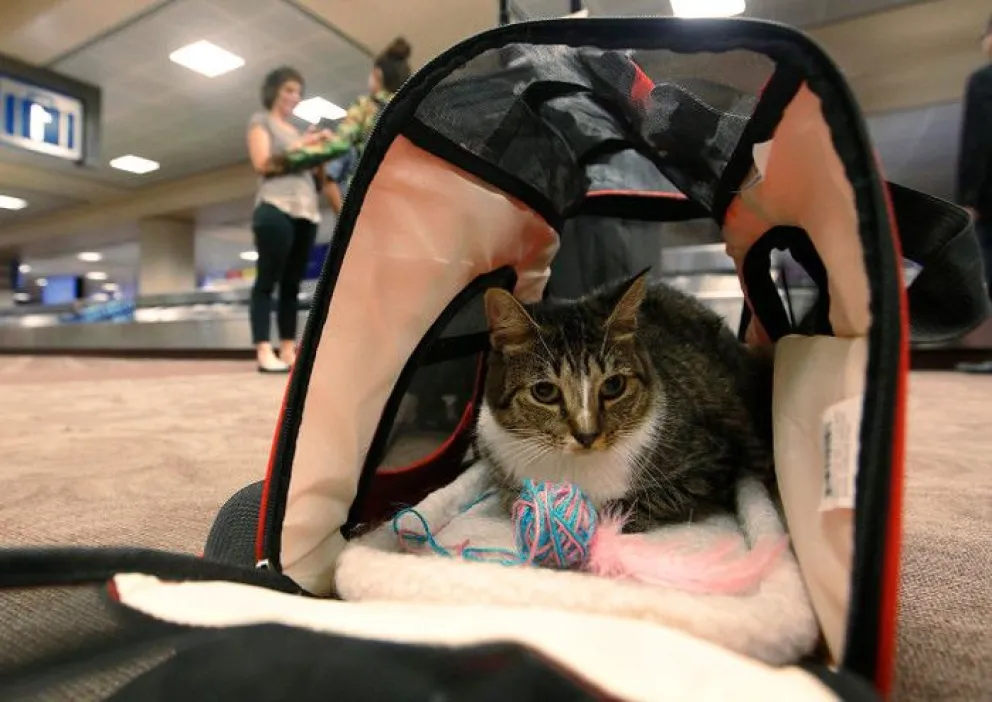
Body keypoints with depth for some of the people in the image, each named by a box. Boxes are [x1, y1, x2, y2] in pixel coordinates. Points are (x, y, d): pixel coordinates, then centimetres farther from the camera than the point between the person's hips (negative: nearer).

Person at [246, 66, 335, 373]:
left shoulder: (297, 131, 29)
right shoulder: (260, 120, 13)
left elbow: (317, 179, 21)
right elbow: (262, 163, -3)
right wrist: (301, 145, -5)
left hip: (306, 212, 6)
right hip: (275, 208, -6)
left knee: (292, 283, 1)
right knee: (267, 280, -10)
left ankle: (288, 351, 0)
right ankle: (264, 352, -13)